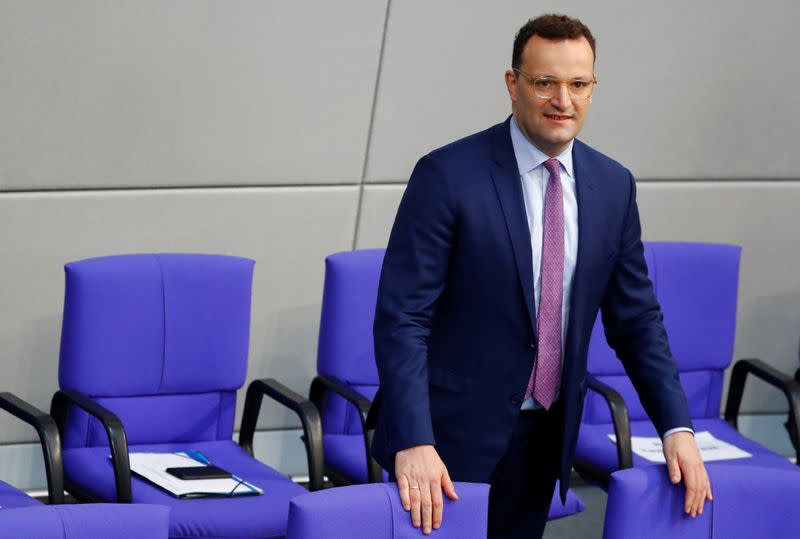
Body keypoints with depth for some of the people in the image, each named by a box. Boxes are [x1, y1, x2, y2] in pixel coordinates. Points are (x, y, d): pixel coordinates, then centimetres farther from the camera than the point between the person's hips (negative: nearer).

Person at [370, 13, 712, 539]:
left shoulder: (613, 185, 4)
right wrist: (414, 443, -25)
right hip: (452, 435, -5)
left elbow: (635, 318, 11)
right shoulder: (448, 176, -12)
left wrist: (677, 427, -1)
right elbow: (401, 317, -15)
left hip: (544, 437, 5)